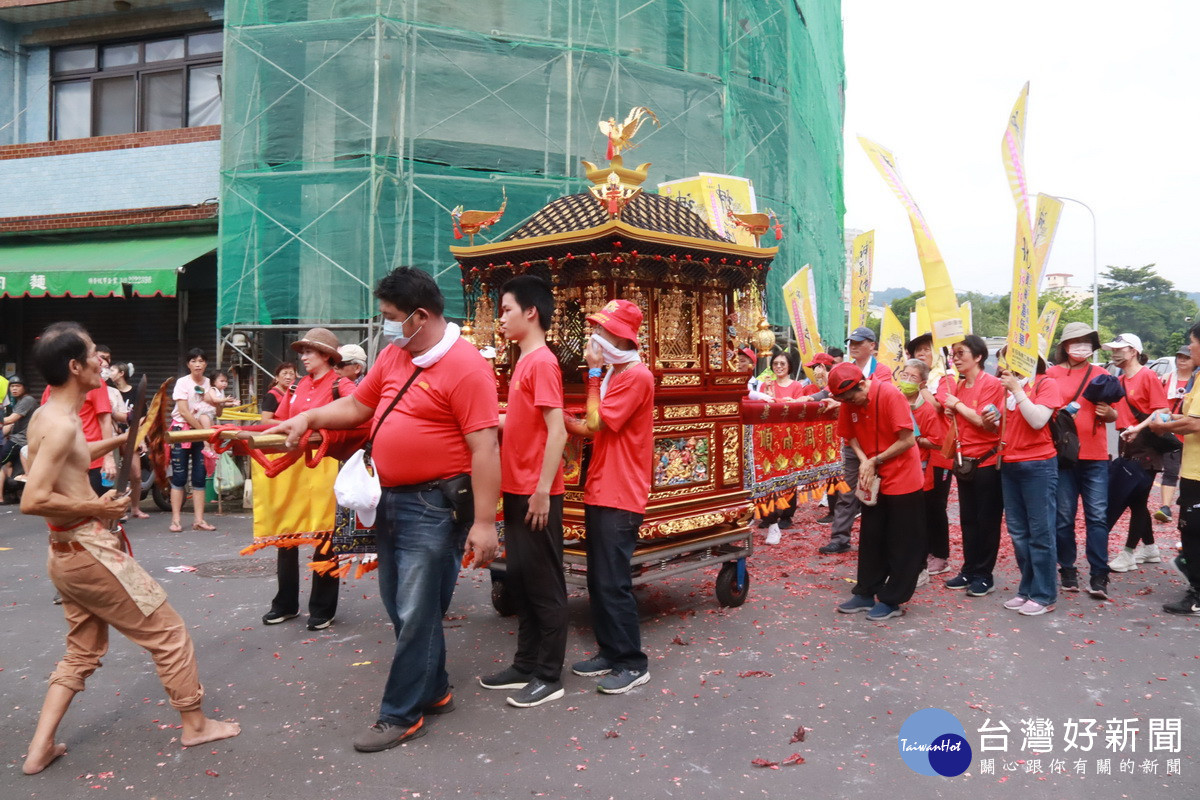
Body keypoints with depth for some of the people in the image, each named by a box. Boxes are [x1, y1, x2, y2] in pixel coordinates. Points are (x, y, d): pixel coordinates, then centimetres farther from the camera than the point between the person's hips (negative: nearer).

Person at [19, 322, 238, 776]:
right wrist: (96, 507, -17)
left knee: (82, 650, 22)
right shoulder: (62, 424, -21)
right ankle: (195, 724, 15)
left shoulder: (45, 417, 9)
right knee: (168, 633, 4)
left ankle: (40, 748, 21)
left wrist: (117, 441, 26)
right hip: (91, 550, -10)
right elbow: (32, 501, -27)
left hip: (65, 553, 10)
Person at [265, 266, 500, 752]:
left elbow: (485, 448, -21)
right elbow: (357, 406, 22)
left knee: (416, 614, 1)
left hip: (435, 506, -9)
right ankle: (433, 691, 34)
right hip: (392, 498, 9)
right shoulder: (394, 354, 9)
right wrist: (309, 417, 8)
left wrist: (483, 521, -22)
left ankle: (401, 715, 16)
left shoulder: (465, 366, -18)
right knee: (400, 606, 18)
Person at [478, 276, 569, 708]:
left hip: (536, 493, -9)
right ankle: (526, 665, 28)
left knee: (544, 583, 1)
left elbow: (557, 432, -21)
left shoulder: (542, 362, -15)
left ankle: (550, 676, 12)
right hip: (517, 489, 10)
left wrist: (542, 490, -22)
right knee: (518, 578, 16)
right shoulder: (525, 362, 13)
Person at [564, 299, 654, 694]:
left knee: (613, 583, -5)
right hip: (600, 493, 10)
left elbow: (596, 423, -19)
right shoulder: (614, 375, 16)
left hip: (619, 497, -10)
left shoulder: (636, 376, -14)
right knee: (598, 580, 13)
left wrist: (594, 372, -13)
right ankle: (610, 652, 24)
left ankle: (633, 663, 6)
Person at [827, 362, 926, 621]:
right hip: (873, 481, 7)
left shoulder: (890, 395, -21)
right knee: (870, 539, 13)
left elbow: (908, 440, -21)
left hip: (902, 479, -6)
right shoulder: (849, 403, -2)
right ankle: (866, 593, 24)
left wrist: (876, 461, -14)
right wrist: (863, 461, -14)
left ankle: (892, 600, 12)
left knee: (901, 543, 4)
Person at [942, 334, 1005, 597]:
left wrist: (957, 404, -11)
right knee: (968, 519, 13)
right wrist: (950, 412, -5)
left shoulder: (992, 384, -12)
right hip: (964, 460, 7)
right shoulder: (959, 385, 10)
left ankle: (984, 575, 11)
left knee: (987, 520, 3)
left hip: (986, 460, -7)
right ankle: (969, 571, 22)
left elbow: (984, 421, -19)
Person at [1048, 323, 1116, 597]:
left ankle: (1098, 576, 1)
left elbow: (1113, 415, 13)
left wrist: (1108, 412, -9)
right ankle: (1067, 570, 16)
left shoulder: (1102, 375, 8)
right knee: (1063, 517, 4)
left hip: (1095, 456, 1)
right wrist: (1060, 414, -14)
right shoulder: (1052, 374, 3)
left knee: (1097, 516, -2)